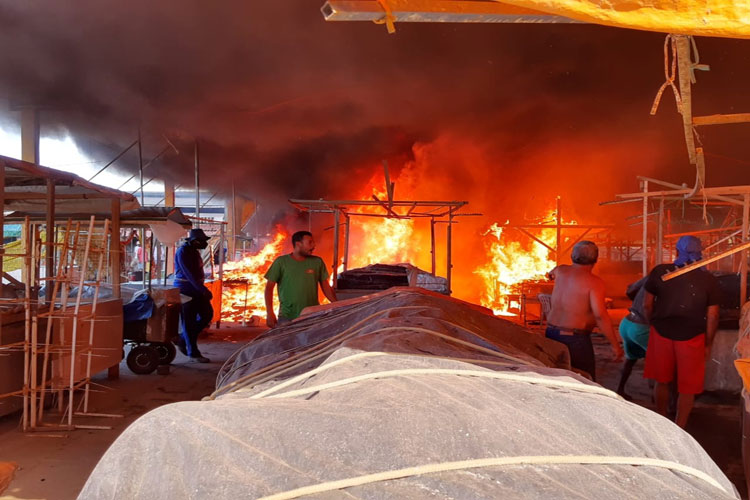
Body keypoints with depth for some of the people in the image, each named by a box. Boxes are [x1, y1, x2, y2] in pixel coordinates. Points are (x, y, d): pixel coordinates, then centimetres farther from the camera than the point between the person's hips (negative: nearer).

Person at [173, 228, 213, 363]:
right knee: (188, 321, -2)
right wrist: (203, 290, -26)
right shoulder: (183, 252, -16)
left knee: (207, 314, 6)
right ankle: (193, 353, 6)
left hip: (196, 290, 9)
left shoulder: (194, 251, 12)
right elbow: (189, 274, -24)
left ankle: (183, 339, 20)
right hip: (185, 290, -9)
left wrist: (202, 289, 14)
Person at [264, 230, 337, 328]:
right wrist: (269, 312, -8)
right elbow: (269, 287, 1)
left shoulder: (317, 262, 6)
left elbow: (326, 287, 9)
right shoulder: (281, 262, 0)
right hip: (287, 317, -2)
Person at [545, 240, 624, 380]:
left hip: (551, 333, 7)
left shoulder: (561, 271, 6)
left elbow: (551, 273, 32)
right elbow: (600, 315, -20)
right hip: (575, 339, -6)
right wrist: (615, 345, -13)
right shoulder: (594, 282, -12)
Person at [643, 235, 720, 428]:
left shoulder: (660, 272, -6)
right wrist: (708, 344, 7)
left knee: (661, 381, 18)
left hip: (661, 333, 1)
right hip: (692, 338, -1)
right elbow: (712, 316, -5)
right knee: (687, 388, 12)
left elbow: (647, 305, -1)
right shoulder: (709, 280, -6)